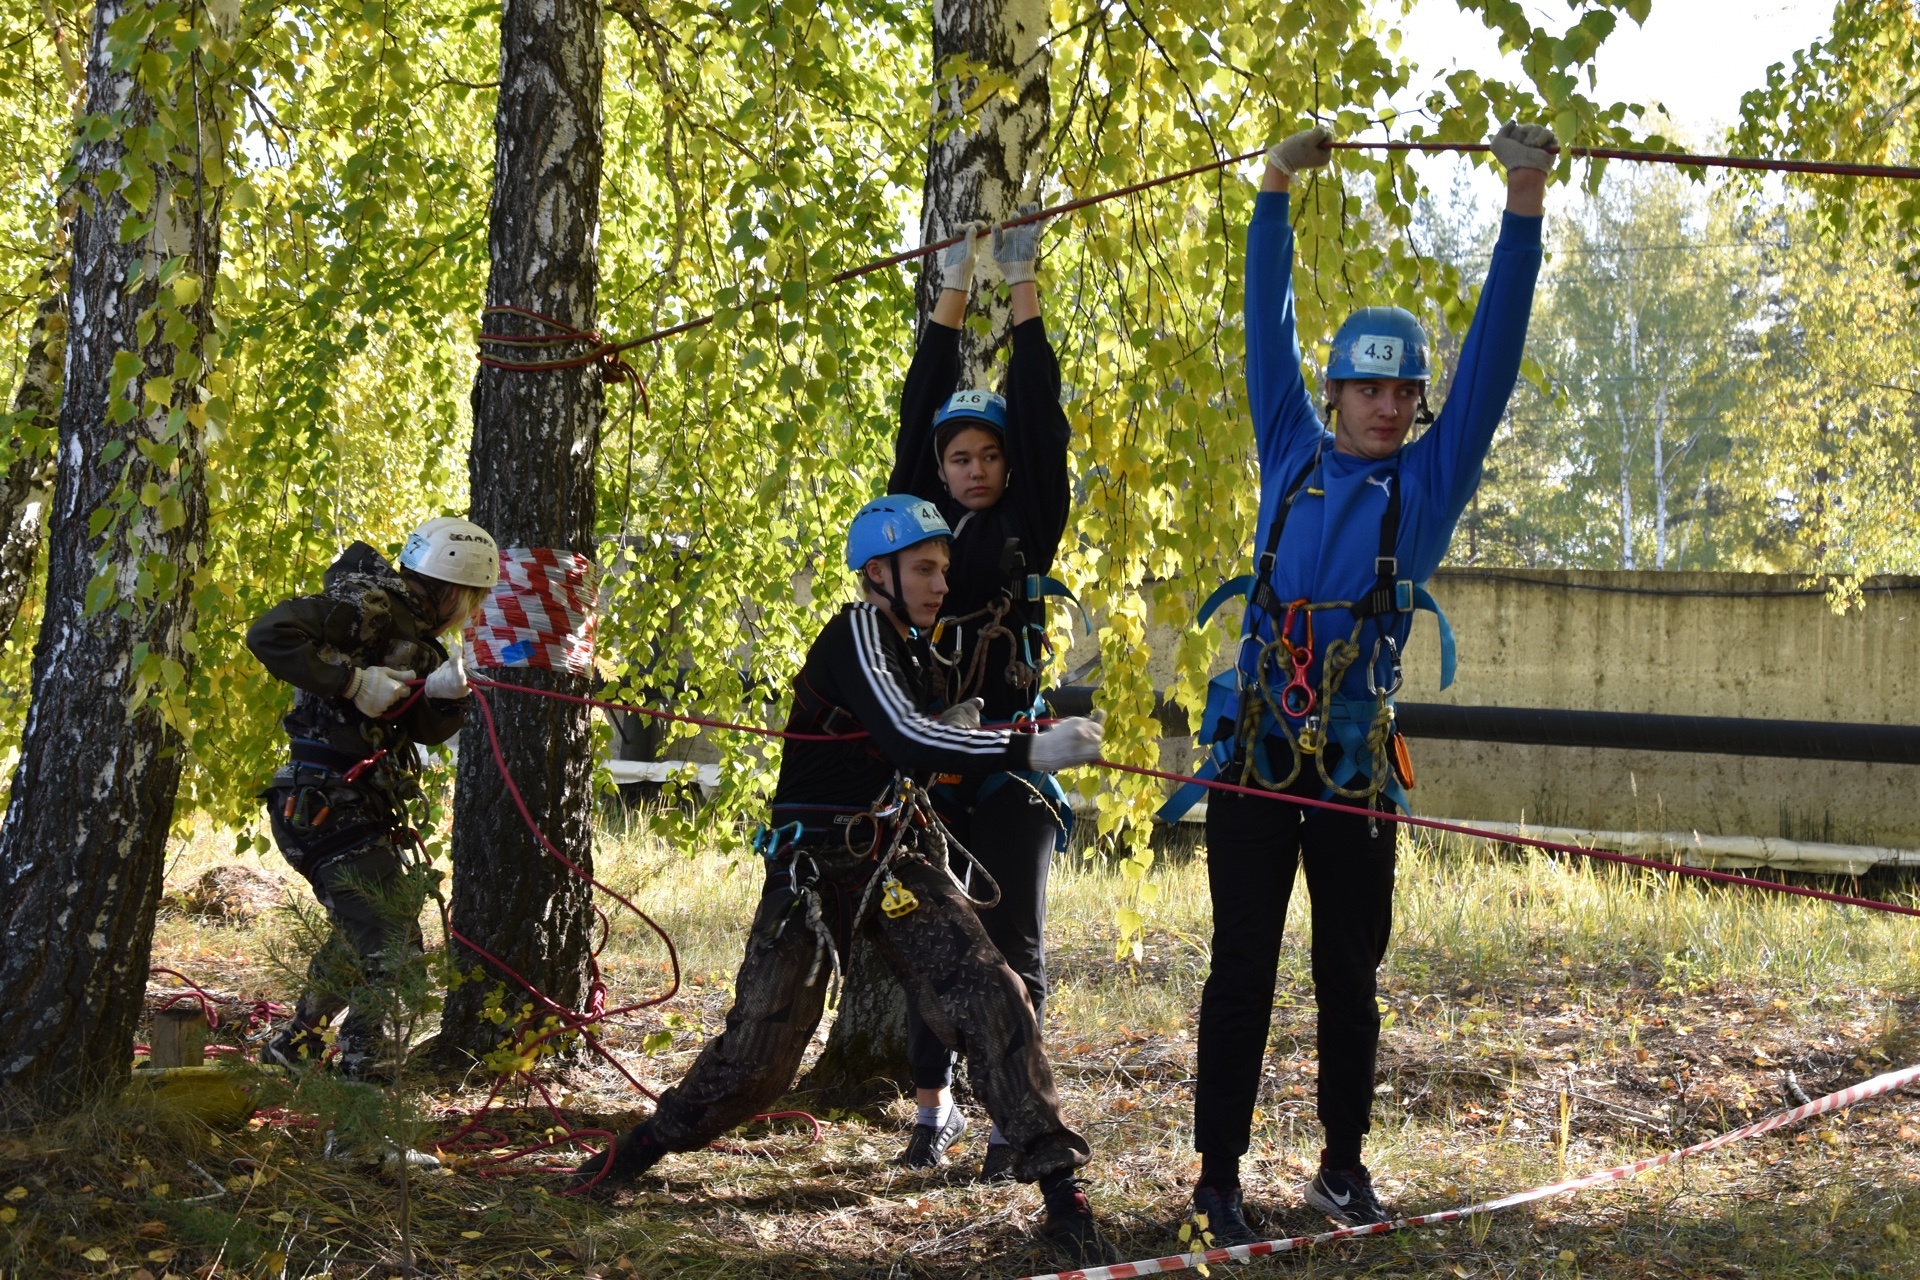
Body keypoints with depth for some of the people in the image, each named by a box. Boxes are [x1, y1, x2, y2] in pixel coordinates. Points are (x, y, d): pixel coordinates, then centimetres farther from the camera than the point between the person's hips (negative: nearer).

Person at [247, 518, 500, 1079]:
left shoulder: (415, 631, 15)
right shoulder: (366, 605, -15)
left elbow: (423, 729, 10)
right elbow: (269, 634, -26)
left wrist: (444, 695, -12)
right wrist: (353, 680, -26)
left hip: (359, 807, 11)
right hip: (323, 804, -11)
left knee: (362, 938, 28)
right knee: (391, 954, -13)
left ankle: (296, 1045, 42)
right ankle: (362, 1070, -6)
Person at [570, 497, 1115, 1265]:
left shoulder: (912, 648, 12)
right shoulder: (857, 633, -13)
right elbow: (905, 738, -29)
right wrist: (1029, 751, -32)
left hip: (898, 861, 6)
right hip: (816, 868, -6)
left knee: (988, 996, -16)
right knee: (759, 1048, -1)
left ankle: (1060, 1188, -17)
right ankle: (650, 1143, 26)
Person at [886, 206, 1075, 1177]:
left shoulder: (1028, 531, 4)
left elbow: (1039, 422, -1)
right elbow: (918, 413, 7)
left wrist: (1023, 284, -1)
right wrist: (954, 287, 6)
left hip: (1009, 767, -2)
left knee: (1012, 944, 0)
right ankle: (933, 1107, 16)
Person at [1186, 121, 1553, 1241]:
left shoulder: (1430, 479, 6)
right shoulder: (1292, 455, 8)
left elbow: (1494, 353, 1)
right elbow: (1269, 330, 12)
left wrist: (1525, 204, -5)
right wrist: (1277, 193, 11)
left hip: (1358, 765, 1)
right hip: (1257, 751, 0)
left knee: (1350, 976, 9)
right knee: (1243, 971, 1)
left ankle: (1343, 1167, 21)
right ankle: (1220, 1176, 5)